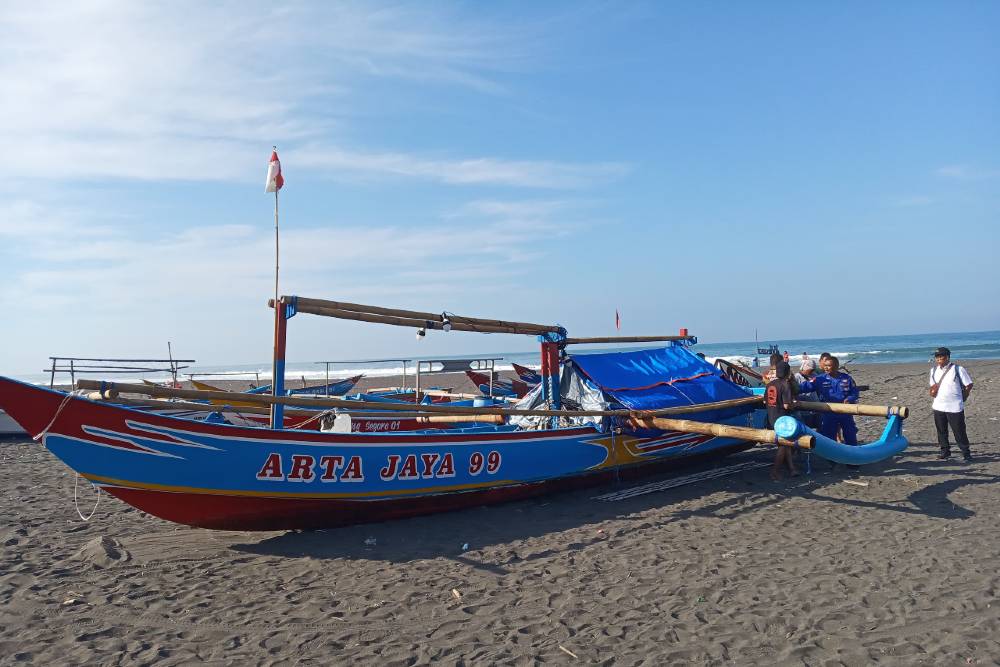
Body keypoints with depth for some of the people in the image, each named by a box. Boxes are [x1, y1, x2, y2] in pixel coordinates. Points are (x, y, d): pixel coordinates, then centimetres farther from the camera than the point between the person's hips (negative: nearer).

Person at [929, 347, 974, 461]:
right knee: (941, 431, 12)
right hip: (938, 406, 5)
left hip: (955, 407, -5)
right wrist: (933, 390, 3)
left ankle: (966, 453, 14)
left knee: (959, 431, 0)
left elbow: (969, 385, -2)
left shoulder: (958, 369, -9)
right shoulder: (934, 370, 8)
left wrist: (963, 397, 1)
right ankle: (945, 450, 25)